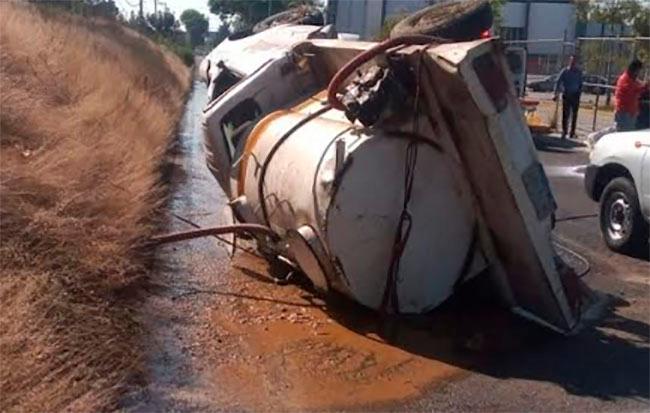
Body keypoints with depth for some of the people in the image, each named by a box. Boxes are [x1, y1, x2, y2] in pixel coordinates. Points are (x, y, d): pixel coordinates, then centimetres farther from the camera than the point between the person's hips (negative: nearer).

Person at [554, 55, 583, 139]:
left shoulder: (579, 72, 5)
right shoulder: (564, 71, -3)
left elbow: (581, 84, 13)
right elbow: (558, 82, -5)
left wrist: (579, 93, 7)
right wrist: (556, 94, -13)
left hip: (575, 95, 2)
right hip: (566, 95, -2)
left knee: (574, 114, 5)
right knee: (565, 114, -3)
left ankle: (573, 132, 13)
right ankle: (564, 131, 5)